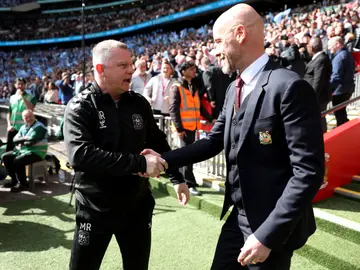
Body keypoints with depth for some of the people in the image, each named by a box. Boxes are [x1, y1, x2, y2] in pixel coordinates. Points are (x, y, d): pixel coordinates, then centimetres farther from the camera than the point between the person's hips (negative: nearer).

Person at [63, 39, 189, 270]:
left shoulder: (138, 103, 0)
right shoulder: (80, 107, -13)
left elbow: (158, 143, 14)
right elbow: (80, 155, -29)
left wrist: (177, 178, 13)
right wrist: (139, 162, -31)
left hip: (137, 206, 4)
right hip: (96, 209, -3)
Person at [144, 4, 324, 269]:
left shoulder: (290, 87, -20)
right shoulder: (234, 89, 8)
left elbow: (308, 171, -22)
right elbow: (214, 141, 10)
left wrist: (267, 235, -24)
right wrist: (165, 159, 0)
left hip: (272, 224, -7)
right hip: (238, 216, 8)